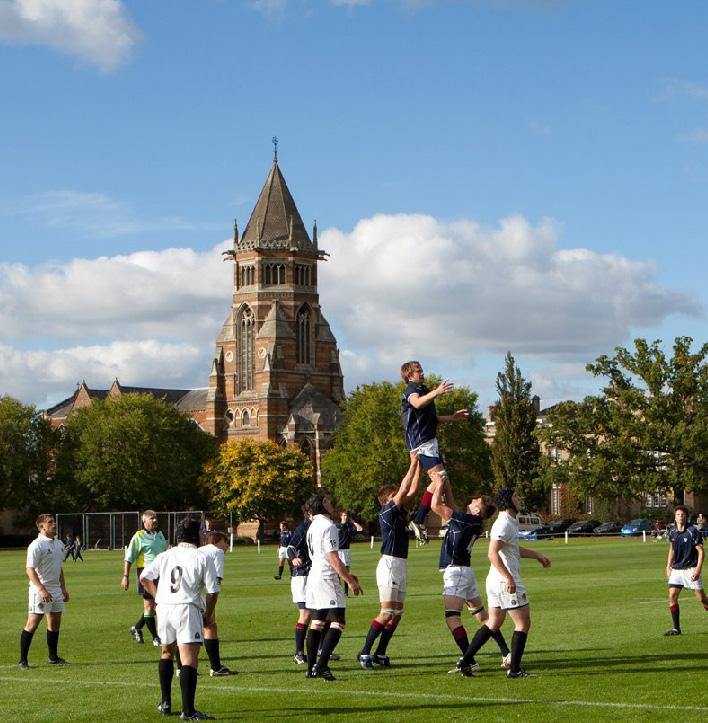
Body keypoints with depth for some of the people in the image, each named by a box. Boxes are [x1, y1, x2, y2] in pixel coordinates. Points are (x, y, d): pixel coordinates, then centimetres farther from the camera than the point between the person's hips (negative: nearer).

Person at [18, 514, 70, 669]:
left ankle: (53, 657, 23)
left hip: (56, 590, 8)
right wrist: (42, 589, -26)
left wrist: (63, 588, 20)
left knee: (55, 623, 12)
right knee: (32, 624, -9)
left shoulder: (59, 544, 12)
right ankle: (23, 660, -6)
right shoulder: (36, 545, -14)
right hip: (40, 590, -8)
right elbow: (29, 569, -19)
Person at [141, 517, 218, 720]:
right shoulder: (203, 558, -2)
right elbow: (212, 591, -6)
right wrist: (208, 615, 8)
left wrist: (158, 596, 16)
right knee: (189, 659, -8)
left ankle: (165, 703, 29)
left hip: (164, 607, 5)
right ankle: (188, 710, -14)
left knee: (167, 652, 25)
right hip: (187, 608, -5)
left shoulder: (165, 556, 11)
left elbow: (144, 578, 6)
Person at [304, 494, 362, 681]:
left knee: (316, 623, 11)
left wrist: (346, 574, 28)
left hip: (314, 577, 10)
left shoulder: (313, 526, 16)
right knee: (338, 623, -9)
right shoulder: (328, 526, -14)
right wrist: (350, 581, -12)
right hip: (327, 579, -10)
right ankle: (321, 665, -18)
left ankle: (311, 668, 11)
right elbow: (334, 559, -17)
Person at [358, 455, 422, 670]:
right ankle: (365, 652, -7)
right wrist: (413, 464, -12)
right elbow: (404, 489, -16)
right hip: (390, 564, -9)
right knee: (387, 613, -11)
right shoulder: (387, 512, -10)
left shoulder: (400, 511, 13)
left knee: (397, 613, 8)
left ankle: (380, 653, 12)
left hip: (401, 565, 9)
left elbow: (412, 490, 17)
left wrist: (420, 466, 10)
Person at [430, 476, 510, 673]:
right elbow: (451, 506, 23)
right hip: (466, 570, 10)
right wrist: (446, 485, 20)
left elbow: (436, 506, -12)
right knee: (482, 616, 16)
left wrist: (439, 485, 1)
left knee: (452, 617, -14)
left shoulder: (465, 520, -16)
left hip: (455, 571, -10)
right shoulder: (474, 524, 8)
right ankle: (506, 654, 17)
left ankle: (469, 661, -21)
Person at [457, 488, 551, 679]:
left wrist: (537, 555, 38)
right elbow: (492, 553, -27)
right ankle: (515, 669, 0)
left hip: (495, 581, 10)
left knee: (493, 623, 15)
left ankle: (466, 661, 13)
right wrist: (508, 577, -32)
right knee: (523, 623, -2)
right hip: (507, 582, -10)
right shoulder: (504, 524, -16)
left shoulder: (509, 522, 17)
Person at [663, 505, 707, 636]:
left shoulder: (693, 531, -10)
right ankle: (676, 628, -2)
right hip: (676, 570, 5)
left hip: (691, 569, -5)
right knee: (672, 596, -7)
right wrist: (668, 566, 16)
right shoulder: (672, 533, 6)